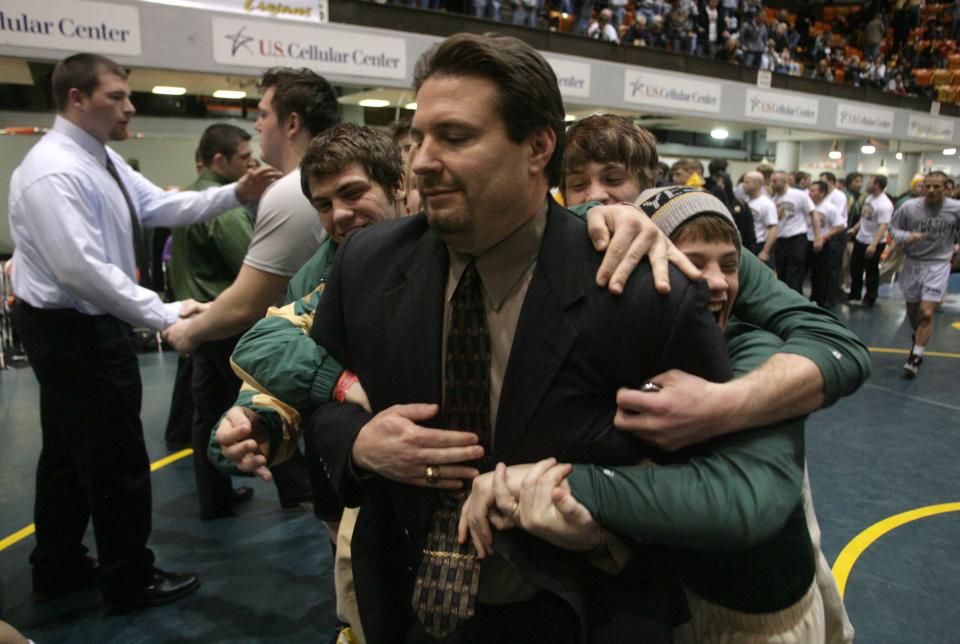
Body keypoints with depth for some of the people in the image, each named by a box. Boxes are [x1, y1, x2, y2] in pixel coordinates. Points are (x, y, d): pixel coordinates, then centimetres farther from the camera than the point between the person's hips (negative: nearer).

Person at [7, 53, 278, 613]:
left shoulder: (103, 160, 9)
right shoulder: (55, 172, -23)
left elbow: (163, 207, 3)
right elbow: (84, 268, -29)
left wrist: (236, 194, -8)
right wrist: (164, 315, -28)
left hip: (78, 328, 11)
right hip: (76, 332, -11)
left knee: (69, 451, 20)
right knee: (117, 458, 0)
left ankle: (58, 568, 37)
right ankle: (131, 582, 17)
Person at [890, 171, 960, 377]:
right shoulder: (909, 207, -7)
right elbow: (893, 227, 3)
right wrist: (907, 236, -15)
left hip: (938, 265, -2)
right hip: (912, 263, 2)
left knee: (927, 314, -11)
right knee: (912, 310, 16)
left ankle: (915, 359, -2)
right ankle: (918, 340, 46)